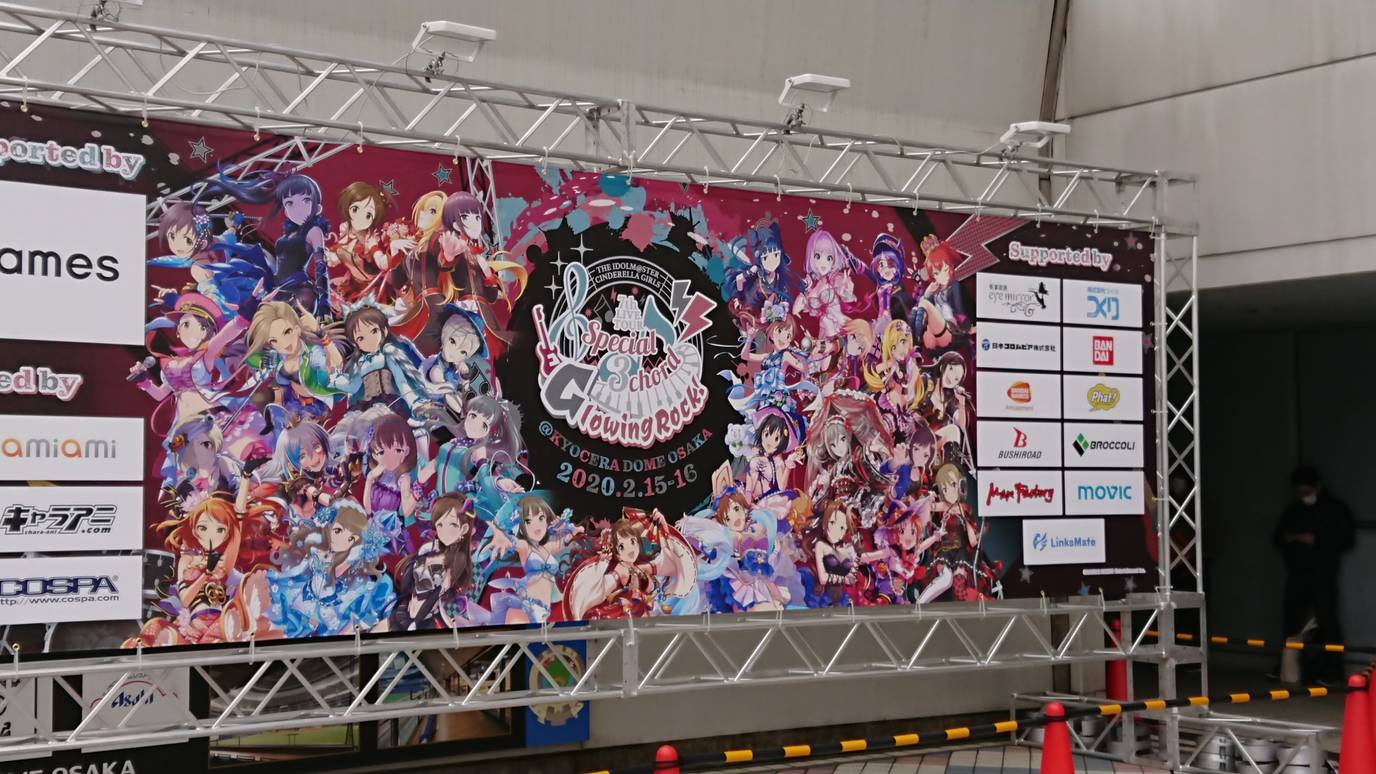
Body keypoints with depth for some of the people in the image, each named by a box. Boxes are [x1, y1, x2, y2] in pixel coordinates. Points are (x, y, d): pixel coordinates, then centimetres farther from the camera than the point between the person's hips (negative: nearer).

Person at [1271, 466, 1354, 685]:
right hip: (1297, 574, 5)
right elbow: (1277, 537, 21)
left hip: (1323, 575, -5)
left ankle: (1330, 672, -10)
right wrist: (1289, 538, -2)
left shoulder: (1335, 509, 1)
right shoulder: (1293, 510, 16)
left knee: (1326, 621, -10)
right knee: (1293, 621, 4)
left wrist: (1316, 540, -14)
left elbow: (1346, 540, -5)